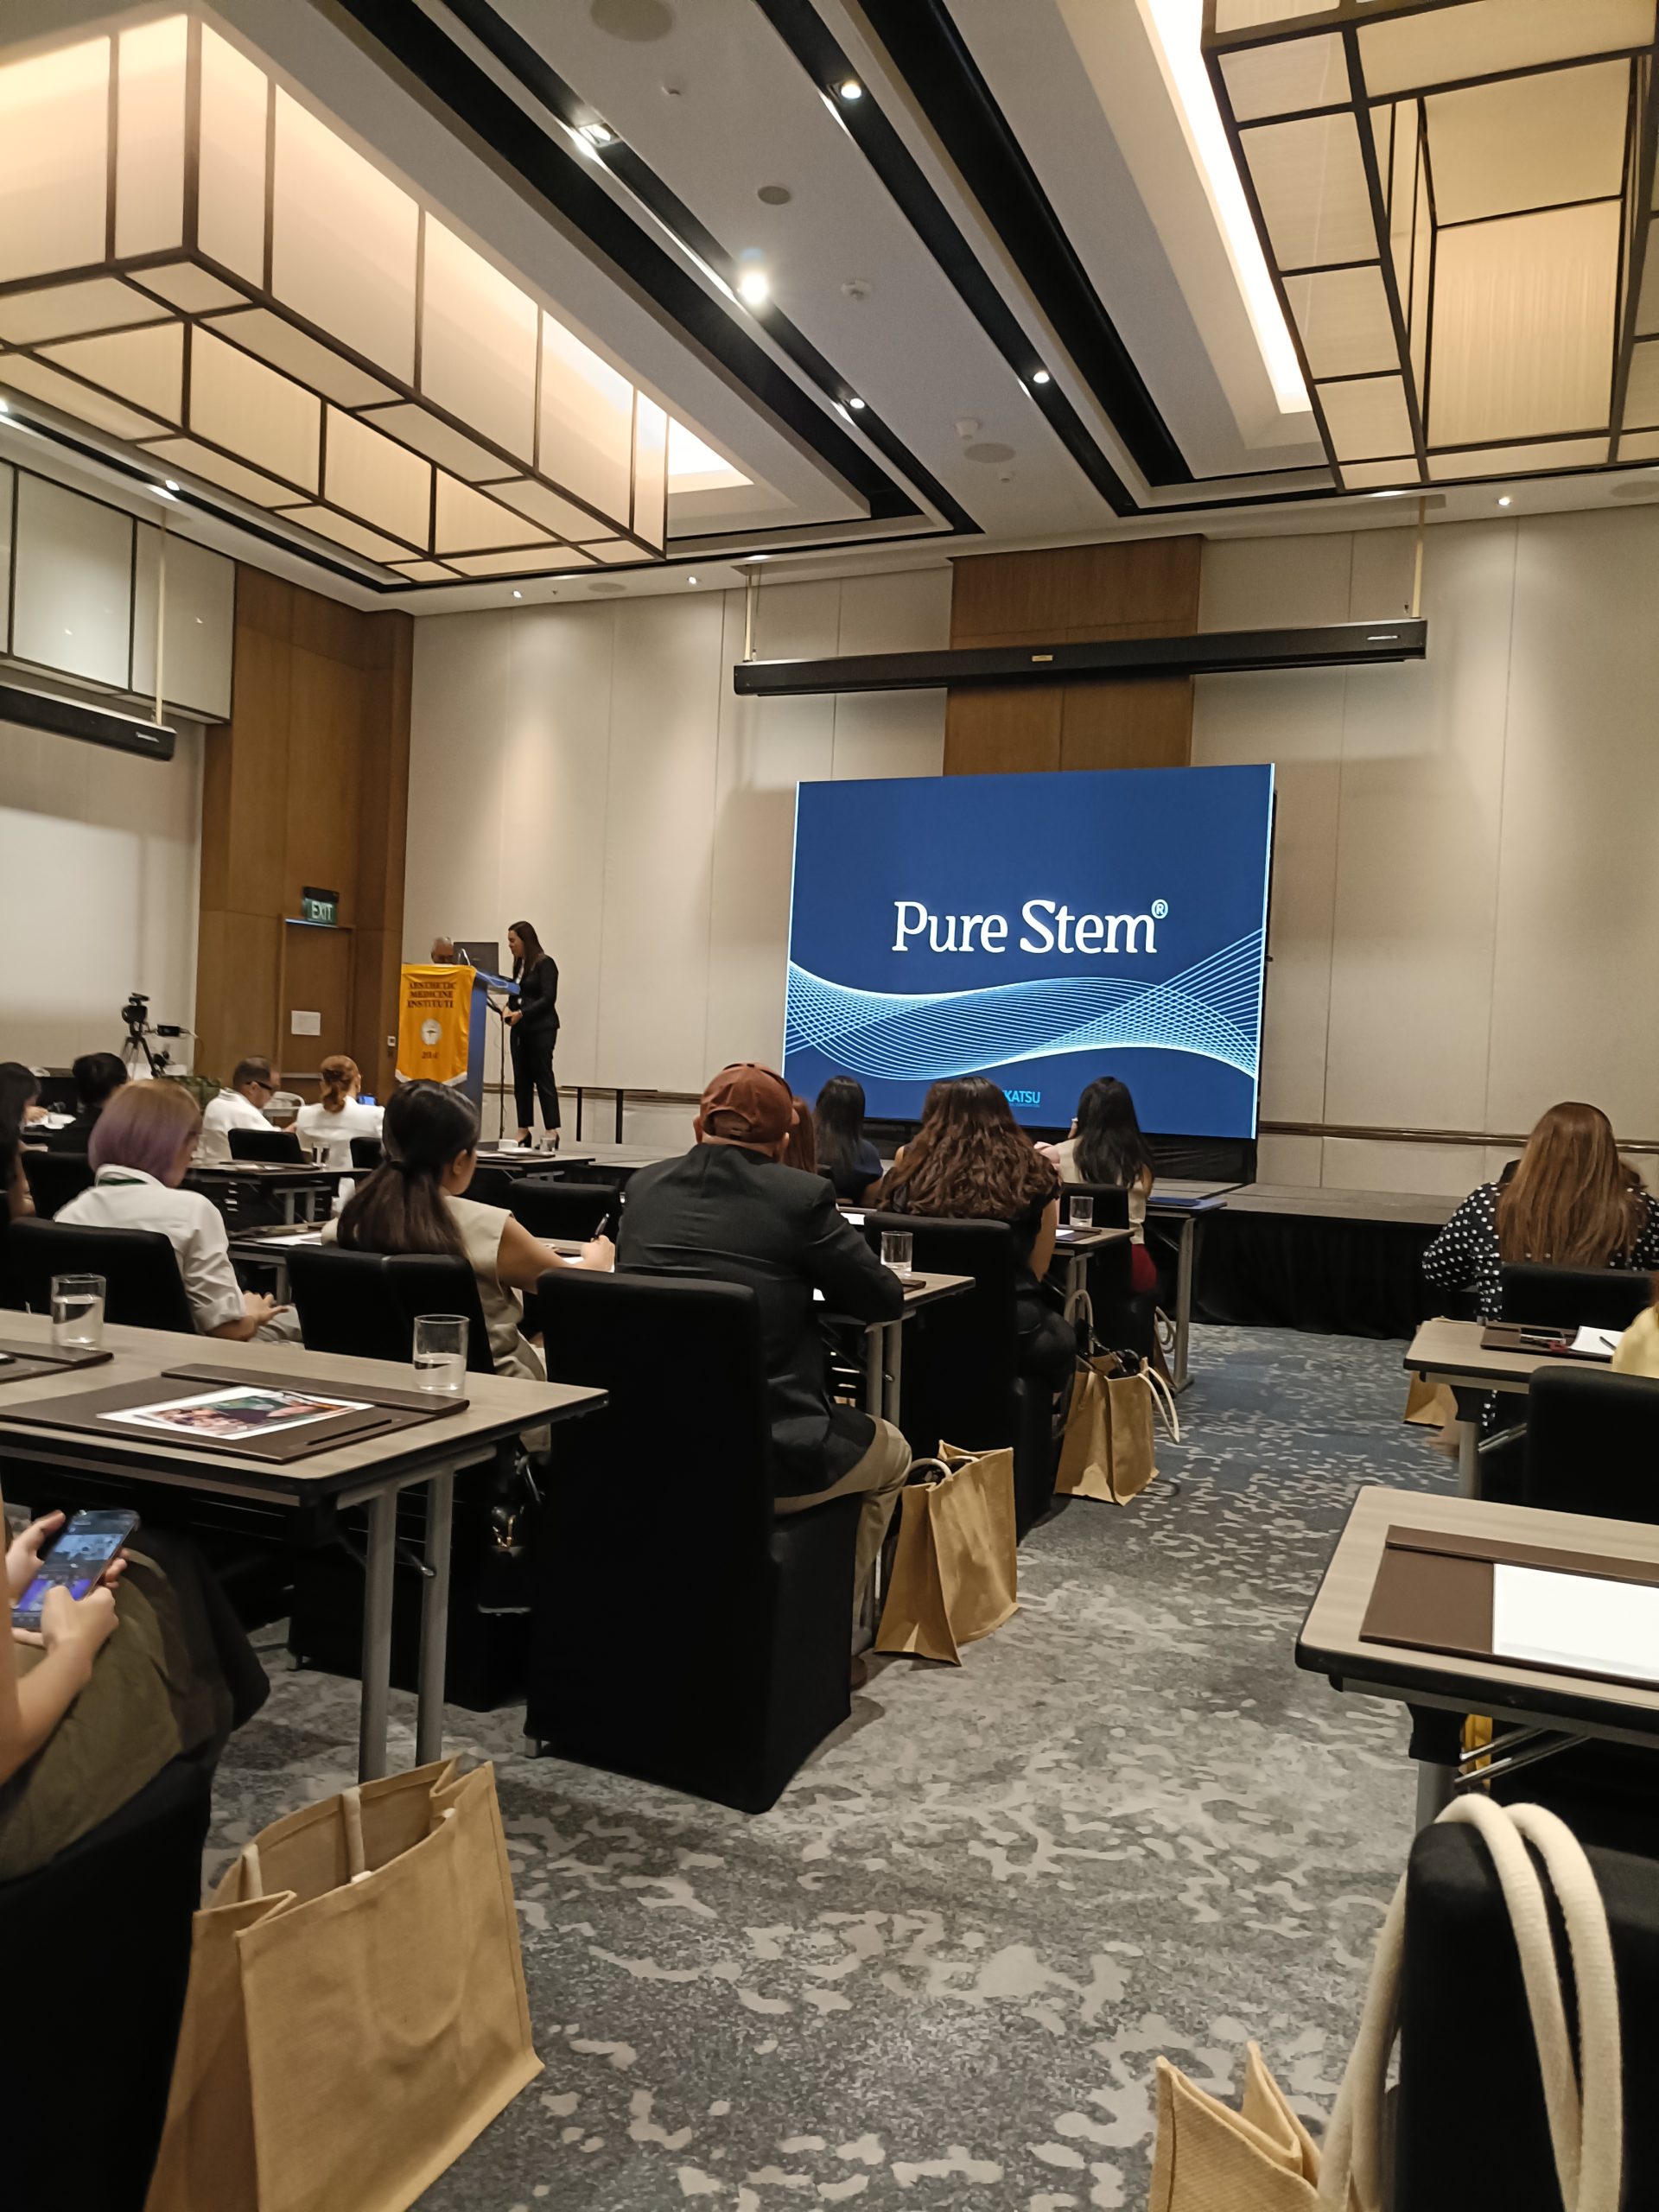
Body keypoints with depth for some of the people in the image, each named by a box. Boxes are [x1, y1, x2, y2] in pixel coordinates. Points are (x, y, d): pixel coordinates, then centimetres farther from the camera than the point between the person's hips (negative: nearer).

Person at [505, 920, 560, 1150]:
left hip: (541, 1028, -7)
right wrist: (509, 1010, -3)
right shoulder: (519, 965, 14)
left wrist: (521, 1014, -21)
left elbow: (548, 998, -15)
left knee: (543, 1077, -9)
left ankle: (552, 1131, -8)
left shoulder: (545, 963, -8)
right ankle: (523, 1130, 9)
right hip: (521, 1029, 7)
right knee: (521, 1079, 6)